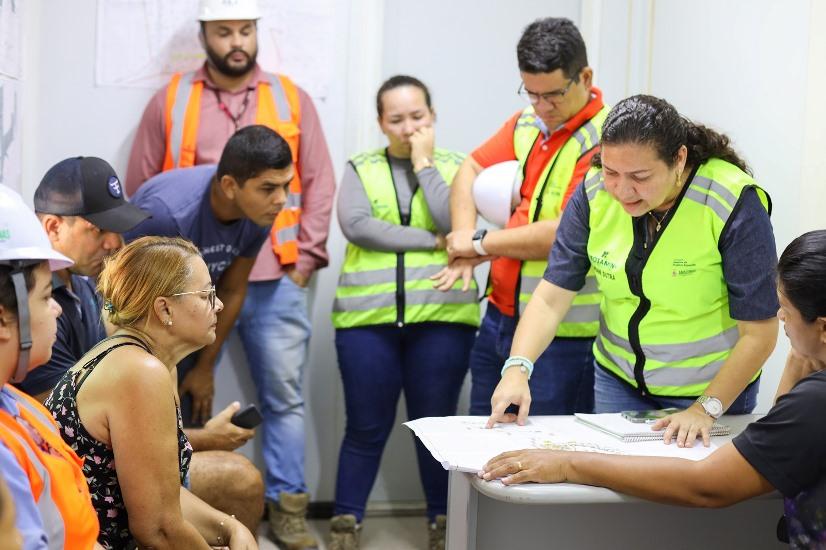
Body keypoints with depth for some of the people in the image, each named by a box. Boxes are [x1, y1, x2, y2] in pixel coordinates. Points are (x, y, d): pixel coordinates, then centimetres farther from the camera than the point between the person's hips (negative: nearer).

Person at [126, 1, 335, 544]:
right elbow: (142, 192, 6)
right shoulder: (171, 101, 5)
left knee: (285, 396, 6)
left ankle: (287, 504, 16)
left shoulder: (291, 99, 8)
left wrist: (306, 257, -1)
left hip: (276, 281, 1)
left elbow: (319, 184, 7)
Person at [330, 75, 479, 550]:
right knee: (367, 427, 4)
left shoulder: (453, 166, 9)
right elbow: (355, 225, -8)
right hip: (368, 316, 0)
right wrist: (432, 241, -10)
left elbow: (456, 224, -9)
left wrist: (424, 162, -4)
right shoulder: (361, 168, 10)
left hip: (441, 317, 0)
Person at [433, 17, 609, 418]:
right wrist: (463, 243, -2)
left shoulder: (606, 139, -16)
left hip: (563, 337, -7)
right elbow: (471, 169, 17)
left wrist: (481, 243, -12)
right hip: (500, 318, 8)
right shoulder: (525, 124, 8)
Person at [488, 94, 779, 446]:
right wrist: (518, 368, -28)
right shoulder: (595, 191, -12)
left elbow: (759, 333, -20)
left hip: (715, 388, -3)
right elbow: (552, 297, -13)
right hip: (618, 379, 4)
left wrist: (706, 409, -23)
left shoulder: (733, 204, -24)